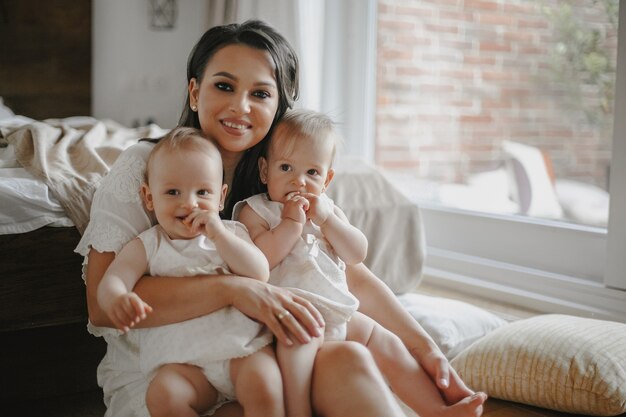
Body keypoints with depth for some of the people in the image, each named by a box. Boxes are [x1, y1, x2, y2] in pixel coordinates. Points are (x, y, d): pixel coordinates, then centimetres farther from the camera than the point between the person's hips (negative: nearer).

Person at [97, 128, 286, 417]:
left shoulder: (232, 233, 10)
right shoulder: (146, 246, 8)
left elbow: (260, 275, -5)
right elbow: (113, 279, -7)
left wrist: (218, 234, -15)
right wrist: (117, 300, -33)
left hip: (243, 348, 0)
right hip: (182, 361, 0)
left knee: (263, 385, -27)